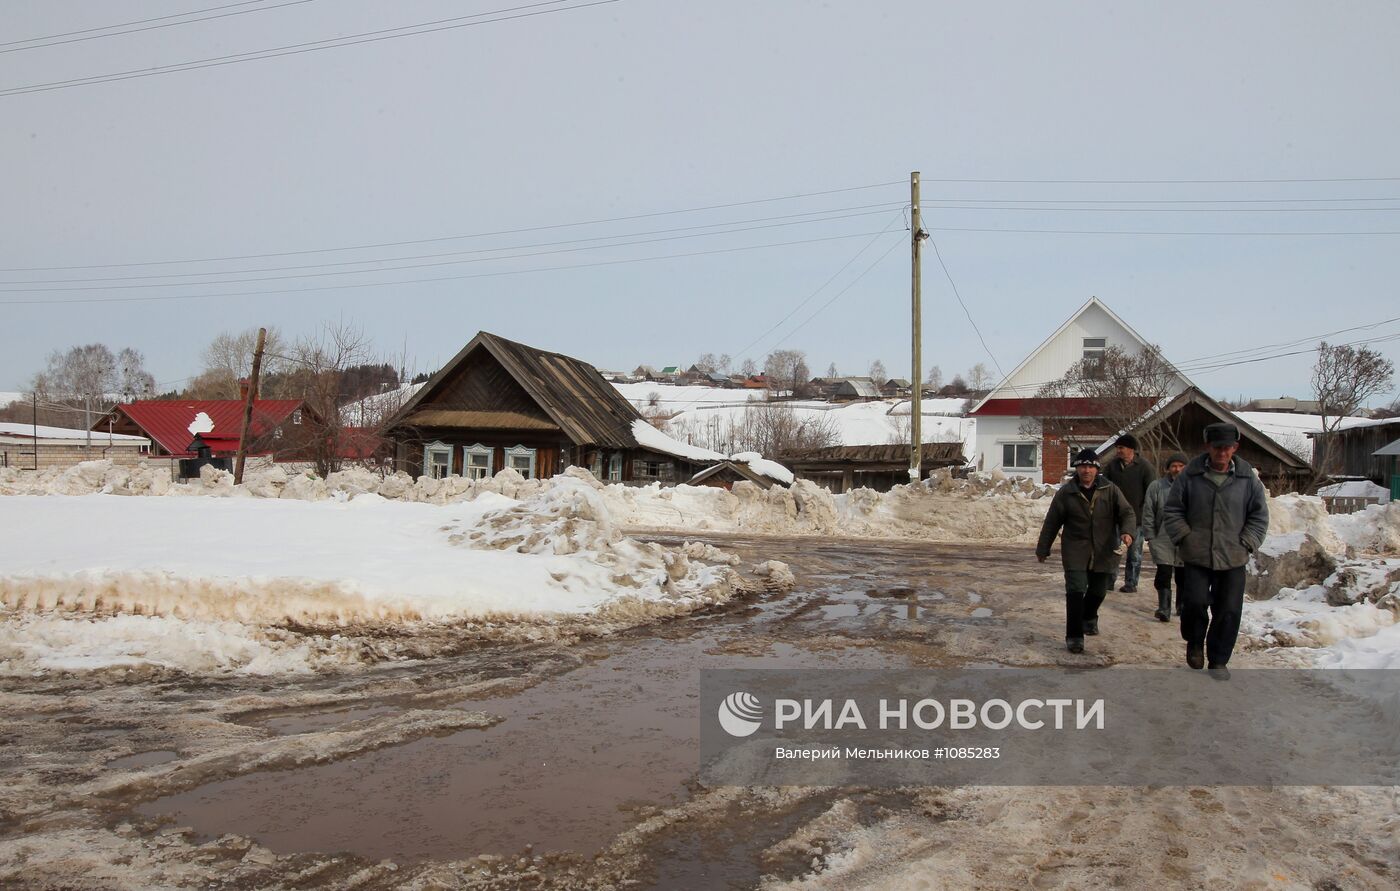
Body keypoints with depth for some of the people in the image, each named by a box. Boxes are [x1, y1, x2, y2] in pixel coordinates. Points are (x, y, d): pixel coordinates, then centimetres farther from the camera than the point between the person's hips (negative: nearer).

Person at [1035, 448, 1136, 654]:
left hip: (1104, 552, 2)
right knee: (1076, 591, -13)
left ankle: (1089, 617, 48)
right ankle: (1074, 636, -6)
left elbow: (1127, 512, -2)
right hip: (1075, 552, -2)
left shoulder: (1110, 490, -1)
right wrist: (1043, 549, 6)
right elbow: (1051, 522, 3)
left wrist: (1127, 532, -24)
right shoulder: (1066, 492, -3)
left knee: (1098, 590, 16)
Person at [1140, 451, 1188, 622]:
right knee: (1164, 573, -6)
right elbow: (1148, 513, 2)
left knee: (1184, 575, 14)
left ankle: (1182, 606, 30)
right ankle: (1164, 608, -3)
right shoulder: (1157, 487, 1)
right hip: (1163, 538, -1)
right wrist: (1149, 536, -3)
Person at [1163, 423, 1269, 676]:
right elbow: (1172, 511, 5)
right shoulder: (1190, 475, -2)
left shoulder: (1248, 478, 0)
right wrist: (1184, 537, -5)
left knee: (1229, 611, 3)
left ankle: (1218, 660, 21)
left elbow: (1259, 516, 9)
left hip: (1233, 560, 1)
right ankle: (1194, 642, 20)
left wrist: (1246, 543, -1)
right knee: (1195, 601, -11)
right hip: (1196, 557, -1)